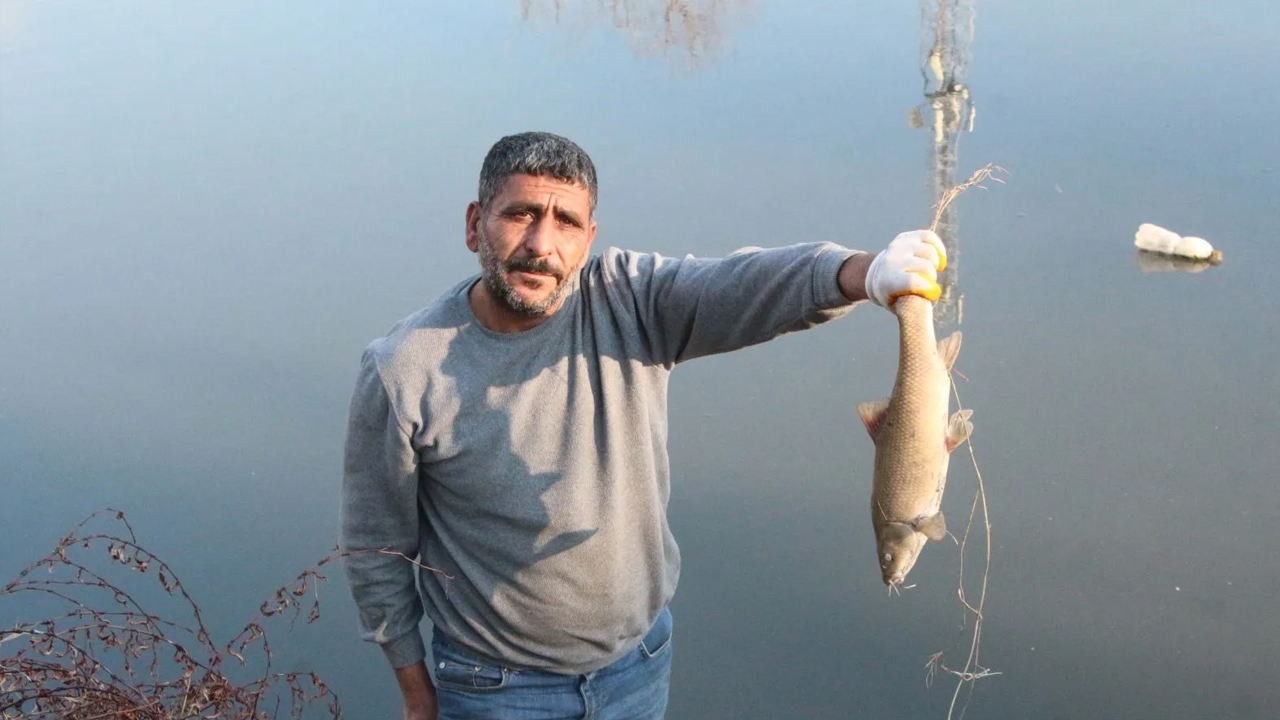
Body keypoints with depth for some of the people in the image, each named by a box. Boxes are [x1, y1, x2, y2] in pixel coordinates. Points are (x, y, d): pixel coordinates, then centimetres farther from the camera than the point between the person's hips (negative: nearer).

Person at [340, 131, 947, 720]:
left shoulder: (633, 300, -13)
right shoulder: (402, 370, -17)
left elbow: (746, 284, -32)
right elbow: (376, 549, -7)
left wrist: (862, 273, -53)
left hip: (641, 662, 3)